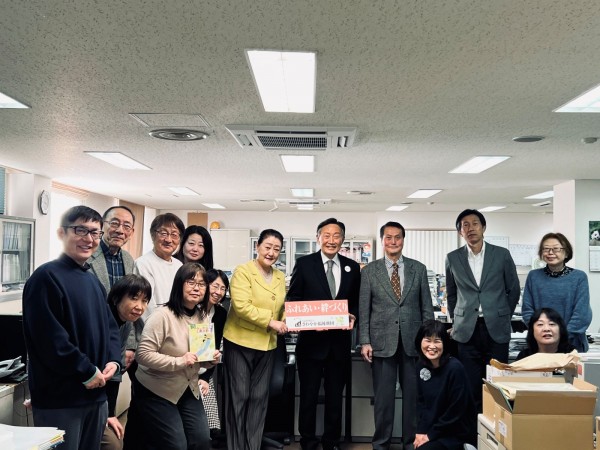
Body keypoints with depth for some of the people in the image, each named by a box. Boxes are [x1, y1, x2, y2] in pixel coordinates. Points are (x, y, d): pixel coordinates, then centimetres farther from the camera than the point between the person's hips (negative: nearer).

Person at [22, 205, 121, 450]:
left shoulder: (93, 280, 14)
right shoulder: (47, 277, -14)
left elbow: (110, 326, 15)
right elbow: (49, 337, -21)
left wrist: (113, 361, -2)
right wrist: (87, 372, -17)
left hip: (96, 394, 8)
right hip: (59, 398, -8)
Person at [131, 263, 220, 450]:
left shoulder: (202, 317, 2)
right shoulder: (162, 315, -20)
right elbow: (143, 354, -24)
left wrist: (209, 360, -7)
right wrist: (179, 361, -29)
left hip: (188, 390, 7)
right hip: (156, 391, -7)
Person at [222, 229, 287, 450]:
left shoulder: (280, 277, 10)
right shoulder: (243, 271, -10)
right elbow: (241, 306, -20)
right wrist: (270, 322, -21)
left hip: (267, 345, 6)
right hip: (240, 342, -5)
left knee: (259, 397, 11)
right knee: (239, 396, 4)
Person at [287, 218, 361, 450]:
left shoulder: (352, 267, 6)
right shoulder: (304, 264, -3)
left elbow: (357, 301, 12)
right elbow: (292, 299, -2)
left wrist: (353, 316, -8)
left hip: (340, 341, 3)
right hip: (311, 340, -2)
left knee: (335, 396, 14)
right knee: (308, 395, 9)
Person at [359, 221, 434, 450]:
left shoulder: (418, 268, 6)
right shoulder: (369, 271, 2)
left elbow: (426, 306, 7)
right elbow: (363, 310, 1)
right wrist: (365, 341, -4)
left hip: (412, 341, 1)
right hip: (382, 342, -1)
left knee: (413, 394, 9)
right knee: (383, 395, 5)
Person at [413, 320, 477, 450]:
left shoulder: (455, 368, -22)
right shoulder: (421, 366, -1)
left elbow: (456, 411, -18)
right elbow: (422, 402, 6)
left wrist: (431, 435, -13)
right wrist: (421, 431, -7)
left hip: (458, 433, -5)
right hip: (431, 427, 6)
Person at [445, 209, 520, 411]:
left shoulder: (502, 255, 2)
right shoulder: (453, 258, 4)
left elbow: (514, 290, 11)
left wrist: (503, 317, 11)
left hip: (496, 329, 0)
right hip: (466, 330, 1)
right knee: (470, 388, 4)